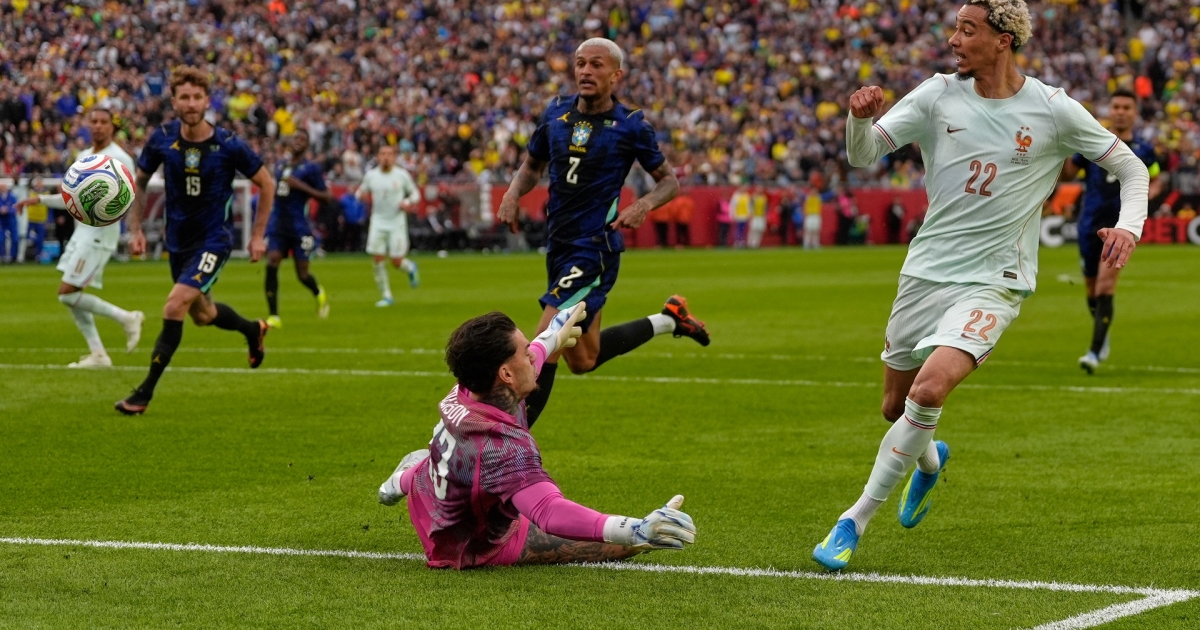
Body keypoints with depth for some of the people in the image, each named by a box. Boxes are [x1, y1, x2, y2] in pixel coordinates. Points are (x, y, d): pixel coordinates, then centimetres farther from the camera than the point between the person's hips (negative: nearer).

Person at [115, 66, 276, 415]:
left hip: (214, 239, -5)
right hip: (178, 239, 5)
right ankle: (253, 329, 53)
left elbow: (266, 183, -4)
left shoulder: (228, 145, -18)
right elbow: (140, 182, 6)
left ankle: (145, 393, -11)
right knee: (202, 314, 21)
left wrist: (257, 236, -4)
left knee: (174, 307, -20)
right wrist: (135, 229, -2)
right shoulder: (162, 139, -10)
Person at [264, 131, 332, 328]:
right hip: (277, 225, 4)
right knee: (271, 264, -15)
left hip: (298, 227, -4)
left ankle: (319, 294, 37)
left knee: (302, 274, 1)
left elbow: (326, 197, -9)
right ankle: (274, 316, -13)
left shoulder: (311, 168, -3)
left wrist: (301, 186, -17)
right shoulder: (280, 166, 15)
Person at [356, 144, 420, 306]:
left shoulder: (402, 175, -2)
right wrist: (360, 194, -10)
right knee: (379, 261, -6)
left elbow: (415, 193, 9)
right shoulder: (371, 175, 3)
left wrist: (408, 203, -12)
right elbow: (362, 192, 14)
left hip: (397, 222, -2)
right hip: (378, 221, 2)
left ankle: (410, 267, 32)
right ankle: (386, 296, 6)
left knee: (396, 262, -4)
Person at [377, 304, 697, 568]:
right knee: (622, 544, -20)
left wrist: (550, 339, 28)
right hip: (476, 548, -8)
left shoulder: (462, 395, -18)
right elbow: (550, 513, -59)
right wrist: (637, 531, -71)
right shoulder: (502, 446, -45)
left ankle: (408, 478, 58)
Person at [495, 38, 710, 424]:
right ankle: (669, 320, 36)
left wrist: (645, 204, -18)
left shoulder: (631, 126, -7)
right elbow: (532, 166, 20)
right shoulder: (556, 113, 6)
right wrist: (513, 193, -1)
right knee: (584, 360, 17)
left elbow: (669, 181, 2)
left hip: (595, 249, -7)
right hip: (559, 247, 7)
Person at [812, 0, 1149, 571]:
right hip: (925, 270, 4)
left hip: (993, 282, -4)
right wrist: (861, 118, -24)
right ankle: (929, 461, 49)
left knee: (930, 388, -26)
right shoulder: (939, 96, 0)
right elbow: (862, 155, -2)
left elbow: (1130, 168, 4)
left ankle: (856, 520, -14)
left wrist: (1129, 226, -14)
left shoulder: (1053, 111, -6)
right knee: (897, 407, 12)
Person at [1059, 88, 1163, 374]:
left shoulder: (1143, 150, 4)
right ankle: (1102, 337, 39)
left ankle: (1095, 351, -20)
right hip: (1090, 224, 2)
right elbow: (1067, 174, 4)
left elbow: (1156, 180, 18)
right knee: (1092, 289, 12)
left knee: (1105, 286, -18)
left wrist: (1148, 193, -4)